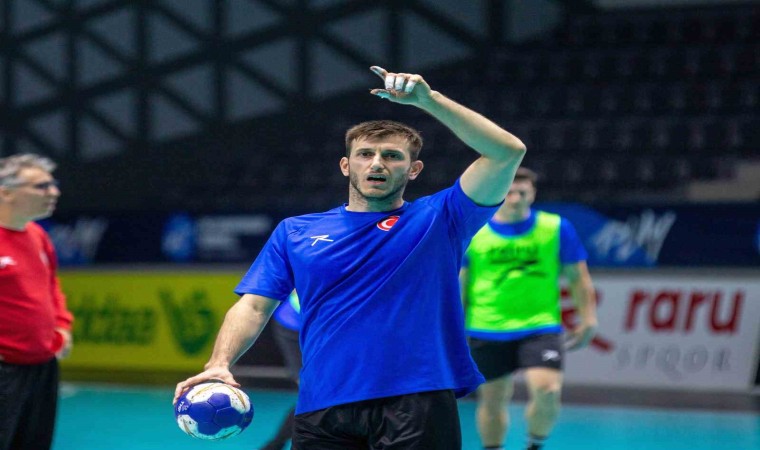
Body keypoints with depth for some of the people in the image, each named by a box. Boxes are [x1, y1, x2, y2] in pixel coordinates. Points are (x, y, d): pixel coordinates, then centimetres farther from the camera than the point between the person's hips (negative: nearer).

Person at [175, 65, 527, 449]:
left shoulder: (437, 219, 10)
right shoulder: (294, 232, 18)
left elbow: (508, 152, 0)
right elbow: (253, 306, 11)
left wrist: (427, 99, -5)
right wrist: (219, 364, -8)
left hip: (418, 407, -2)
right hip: (322, 412, 2)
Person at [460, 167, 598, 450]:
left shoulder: (557, 229, 0)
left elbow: (578, 277, 7)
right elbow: (458, 283, 8)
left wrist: (587, 319, 3)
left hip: (540, 328, -1)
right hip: (487, 331, 1)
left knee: (547, 392, -17)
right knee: (492, 400, 7)